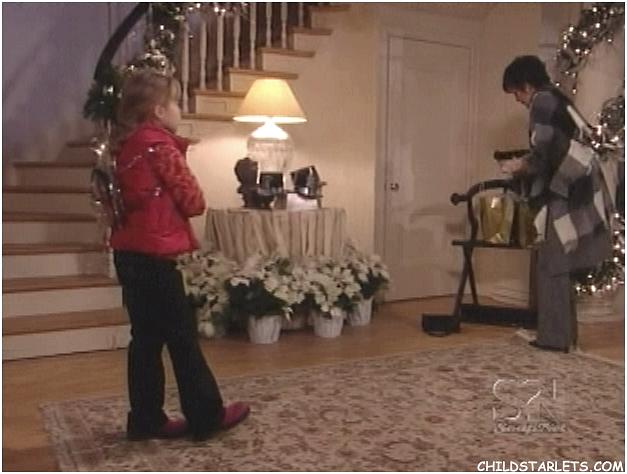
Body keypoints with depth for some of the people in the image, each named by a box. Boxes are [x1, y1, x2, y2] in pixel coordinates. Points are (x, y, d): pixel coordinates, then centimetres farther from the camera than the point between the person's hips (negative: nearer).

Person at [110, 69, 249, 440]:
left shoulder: (128, 145, 13)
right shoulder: (160, 145, -13)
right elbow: (194, 201, -12)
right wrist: (193, 197, 7)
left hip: (131, 253, 9)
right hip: (154, 256, -9)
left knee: (147, 337, 13)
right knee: (183, 336, 1)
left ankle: (146, 419, 20)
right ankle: (206, 416, 13)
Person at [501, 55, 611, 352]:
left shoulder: (542, 102, -8)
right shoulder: (559, 101, 20)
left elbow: (542, 155, -17)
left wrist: (519, 165, 0)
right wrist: (527, 166, 16)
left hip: (564, 196, -9)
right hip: (575, 192, 9)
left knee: (551, 267, -3)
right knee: (560, 266, 14)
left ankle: (555, 337, 3)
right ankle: (564, 334, 20)